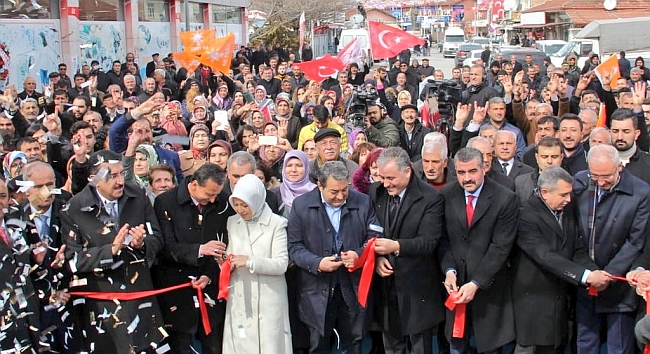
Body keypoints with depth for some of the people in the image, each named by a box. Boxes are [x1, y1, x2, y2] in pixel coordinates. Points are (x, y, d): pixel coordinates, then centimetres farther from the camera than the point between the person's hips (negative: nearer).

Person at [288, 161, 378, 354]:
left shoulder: (363, 202, 0)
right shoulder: (301, 205, -4)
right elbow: (295, 246, -4)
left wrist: (359, 254, -16)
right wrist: (317, 263, -20)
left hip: (353, 287, 1)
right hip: (317, 288, -1)